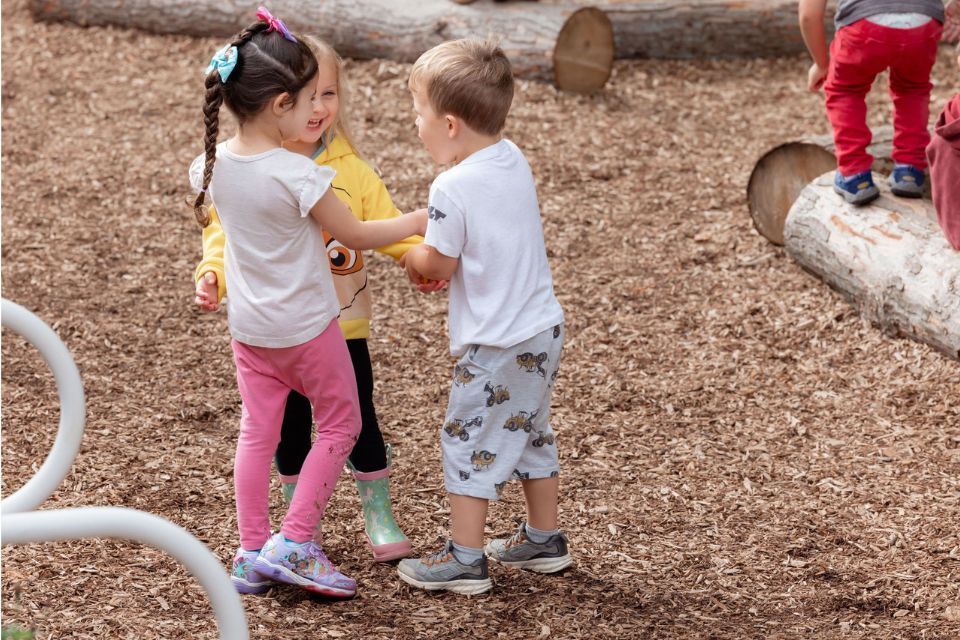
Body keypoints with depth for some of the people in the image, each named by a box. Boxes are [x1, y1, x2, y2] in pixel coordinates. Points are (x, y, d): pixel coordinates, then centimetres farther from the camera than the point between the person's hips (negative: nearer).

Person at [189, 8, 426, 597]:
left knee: (258, 432, 15)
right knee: (340, 425, 12)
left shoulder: (212, 166, -7)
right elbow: (357, 235, -15)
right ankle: (295, 542, 7)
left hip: (249, 327, 6)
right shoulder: (299, 175, -27)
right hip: (307, 327, -6)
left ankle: (253, 555, 17)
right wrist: (417, 222, 0)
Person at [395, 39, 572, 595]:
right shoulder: (514, 159, 3)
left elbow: (438, 265, -12)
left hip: (497, 346, -8)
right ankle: (544, 539, 32)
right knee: (531, 433, 21)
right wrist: (434, 246, 7)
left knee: (470, 441, 3)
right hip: (544, 328, 8)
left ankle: (466, 559, 7)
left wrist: (413, 257, 8)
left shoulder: (453, 189, -22)